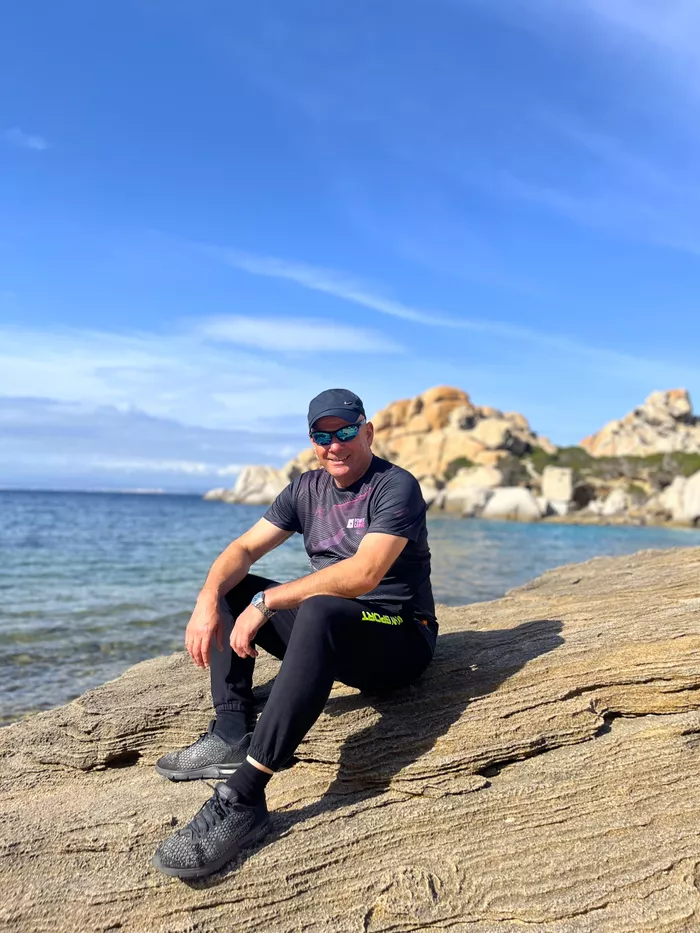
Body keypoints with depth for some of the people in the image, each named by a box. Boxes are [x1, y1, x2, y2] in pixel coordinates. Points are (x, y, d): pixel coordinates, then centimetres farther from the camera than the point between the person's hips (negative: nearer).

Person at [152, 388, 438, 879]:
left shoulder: (397, 487, -14)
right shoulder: (308, 488, 8)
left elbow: (364, 574, -28)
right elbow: (245, 548, 2)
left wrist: (266, 602, -27)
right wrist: (207, 600, -18)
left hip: (400, 639, -8)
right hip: (327, 635, 8)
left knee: (319, 609, -38)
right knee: (228, 589, 2)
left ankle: (243, 798, -43)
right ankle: (232, 736, -12)